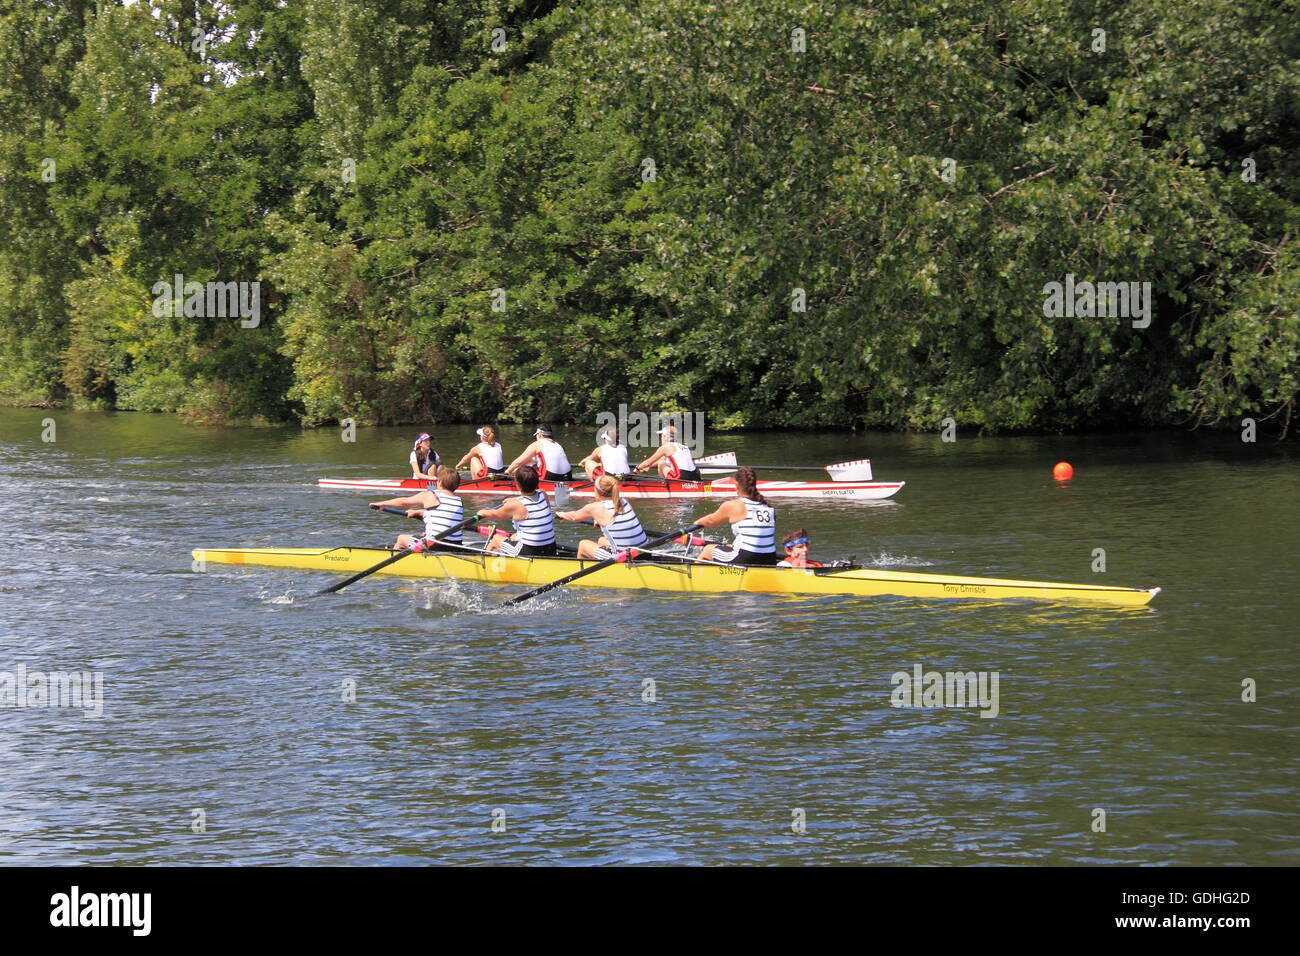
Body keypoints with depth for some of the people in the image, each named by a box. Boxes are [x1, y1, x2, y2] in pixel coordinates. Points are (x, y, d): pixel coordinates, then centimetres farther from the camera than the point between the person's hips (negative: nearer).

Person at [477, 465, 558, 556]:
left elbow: (495, 515, 2)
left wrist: (483, 513, 23)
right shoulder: (543, 496, -3)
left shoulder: (514, 506, -18)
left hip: (528, 552, -6)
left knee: (495, 539, 22)